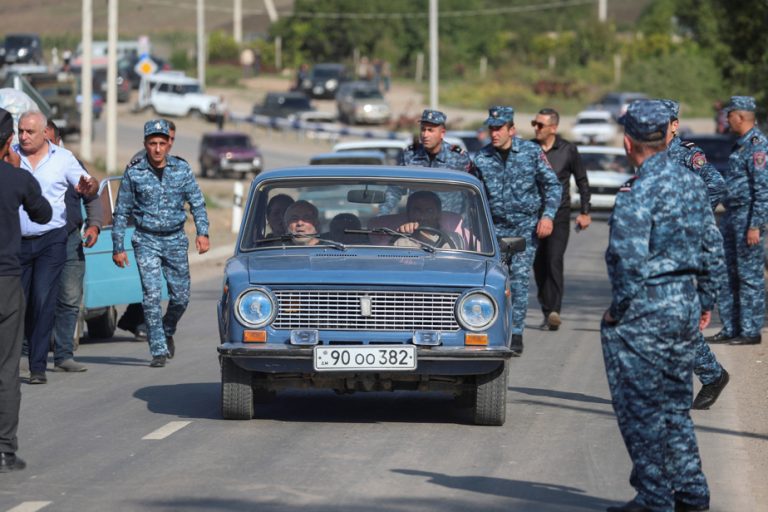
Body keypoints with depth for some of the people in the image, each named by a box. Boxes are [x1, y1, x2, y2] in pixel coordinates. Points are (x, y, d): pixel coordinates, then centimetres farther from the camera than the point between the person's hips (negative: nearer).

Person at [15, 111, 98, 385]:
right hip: (17, 241, 1)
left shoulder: (63, 158, 6)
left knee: (43, 302, -11)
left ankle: (38, 366, -10)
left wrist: (88, 187, -15)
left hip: (51, 240, -1)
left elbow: (89, 186, 10)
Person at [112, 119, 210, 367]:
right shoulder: (134, 173, -2)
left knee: (181, 296, 5)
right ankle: (159, 350, -9)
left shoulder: (182, 169, 1)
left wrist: (202, 232, -11)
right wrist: (118, 247, 1)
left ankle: (167, 331, 35)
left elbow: (197, 203, 4)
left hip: (175, 240, 2)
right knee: (152, 295, -13)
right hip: (146, 241, -2)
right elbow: (121, 212, 4)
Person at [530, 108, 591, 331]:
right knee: (538, 264, 5)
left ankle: (554, 311, -23)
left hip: (559, 214, -3)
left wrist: (584, 212, 6)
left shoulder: (568, 150, -1)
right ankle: (547, 311, 16)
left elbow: (582, 181, 9)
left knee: (554, 261, -16)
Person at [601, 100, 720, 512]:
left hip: (645, 310, -8)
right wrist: (705, 301, 20)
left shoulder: (638, 192, -18)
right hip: (686, 306, 8)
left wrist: (618, 309, -11)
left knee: (641, 409, 1)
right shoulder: (692, 183, 7)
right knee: (675, 405, 17)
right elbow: (712, 248, 13)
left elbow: (628, 258, -23)